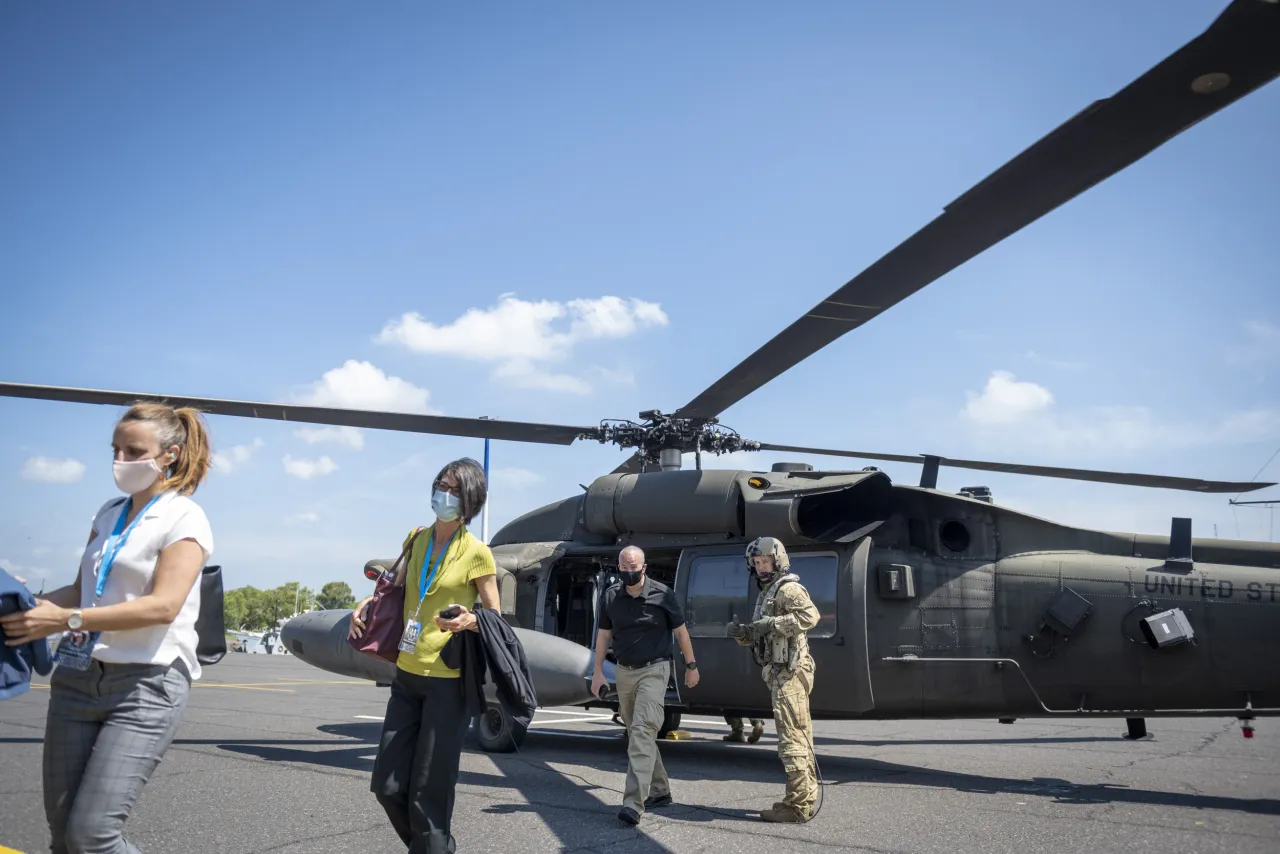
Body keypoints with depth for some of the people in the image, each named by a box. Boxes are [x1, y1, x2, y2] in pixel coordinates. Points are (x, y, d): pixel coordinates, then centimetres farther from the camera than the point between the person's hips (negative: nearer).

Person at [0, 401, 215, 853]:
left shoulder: (183, 518, -7)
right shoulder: (108, 513, 14)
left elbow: (163, 606, -18)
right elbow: (83, 589, 19)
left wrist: (64, 620, -22)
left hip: (147, 685, -7)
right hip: (77, 678, 7)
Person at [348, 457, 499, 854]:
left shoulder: (477, 553, -9)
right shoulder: (417, 539, 7)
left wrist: (469, 621, -24)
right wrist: (366, 605, 5)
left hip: (449, 680, -6)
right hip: (407, 675, 6)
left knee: (429, 795, -1)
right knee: (387, 786, 10)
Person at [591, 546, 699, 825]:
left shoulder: (663, 595, -10)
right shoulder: (610, 597, 0)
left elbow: (681, 631, 0)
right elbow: (603, 635, 8)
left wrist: (691, 665, 3)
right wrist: (598, 672, 6)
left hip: (654, 671, -5)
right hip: (625, 672, 5)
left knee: (643, 731, -17)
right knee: (636, 733, 13)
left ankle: (633, 803, -22)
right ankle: (660, 791, 29)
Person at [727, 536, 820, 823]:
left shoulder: (788, 588, -9)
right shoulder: (766, 594, 21)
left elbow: (810, 615, -28)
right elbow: (758, 637, 24)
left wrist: (772, 624, -27)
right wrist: (741, 633, 4)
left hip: (790, 671, -10)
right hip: (779, 673, 10)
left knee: (791, 737, -11)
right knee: (799, 736, 14)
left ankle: (797, 805, -10)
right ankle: (806, 798, 22)